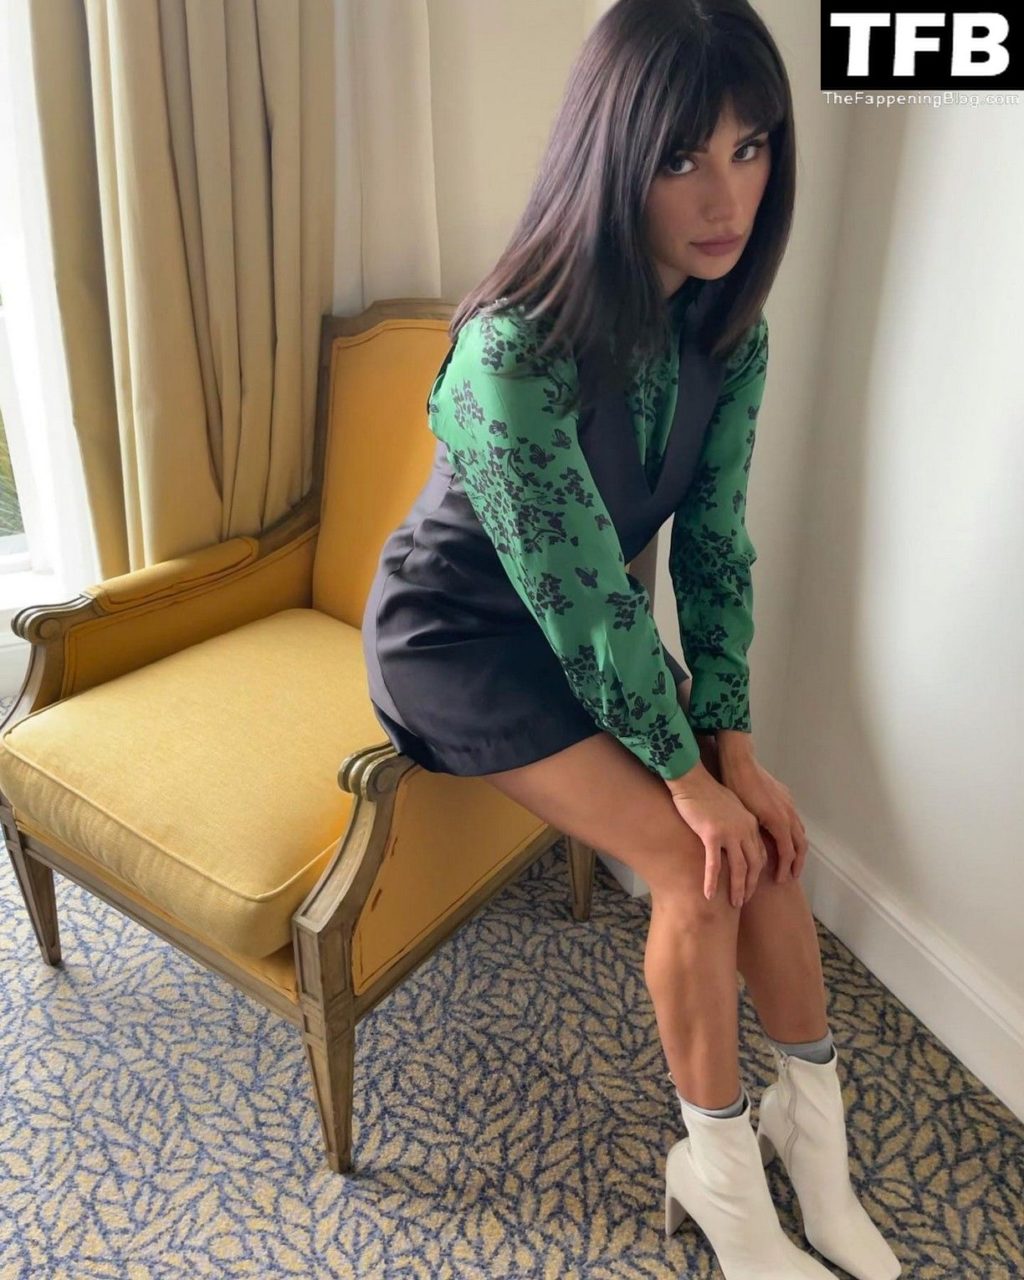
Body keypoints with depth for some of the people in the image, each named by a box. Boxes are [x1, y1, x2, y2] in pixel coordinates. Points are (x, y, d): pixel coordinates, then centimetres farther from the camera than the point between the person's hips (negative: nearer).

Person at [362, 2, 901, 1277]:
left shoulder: (726, 326, -8)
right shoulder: (515, 354, -31)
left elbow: (714, 543, -4)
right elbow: (583, 595, -25)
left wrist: (733, 741, -9)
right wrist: (684, 769, -14)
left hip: (586, 623, 7)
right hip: (459, 633, -6)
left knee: (763, 835, -5)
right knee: (698, 862, -16)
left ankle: (812, 1139, 17)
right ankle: (719, 1171, 9)